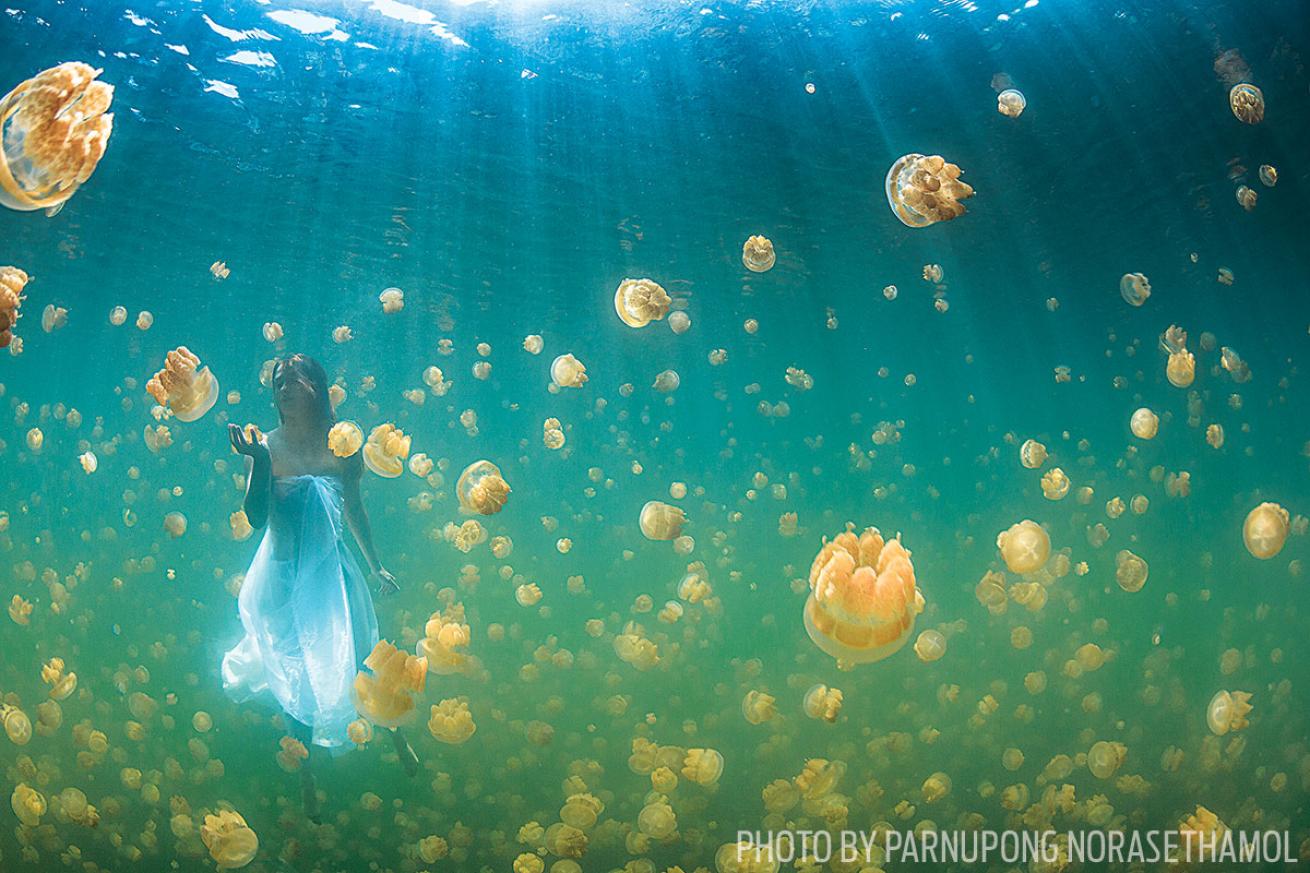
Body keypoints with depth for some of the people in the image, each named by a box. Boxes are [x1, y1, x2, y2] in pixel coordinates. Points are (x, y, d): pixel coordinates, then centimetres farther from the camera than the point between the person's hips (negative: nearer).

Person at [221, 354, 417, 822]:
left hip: (333, 572, 1)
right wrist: (259, 462, -31)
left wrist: (376, 566, 13)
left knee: (356, 664, 10)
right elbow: (256, 517, -18)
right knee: (295, 677, 10)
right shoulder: (267, 447, -11)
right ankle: (306, 776, 30)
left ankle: (396, 735, 38)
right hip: (283, 577, -1)